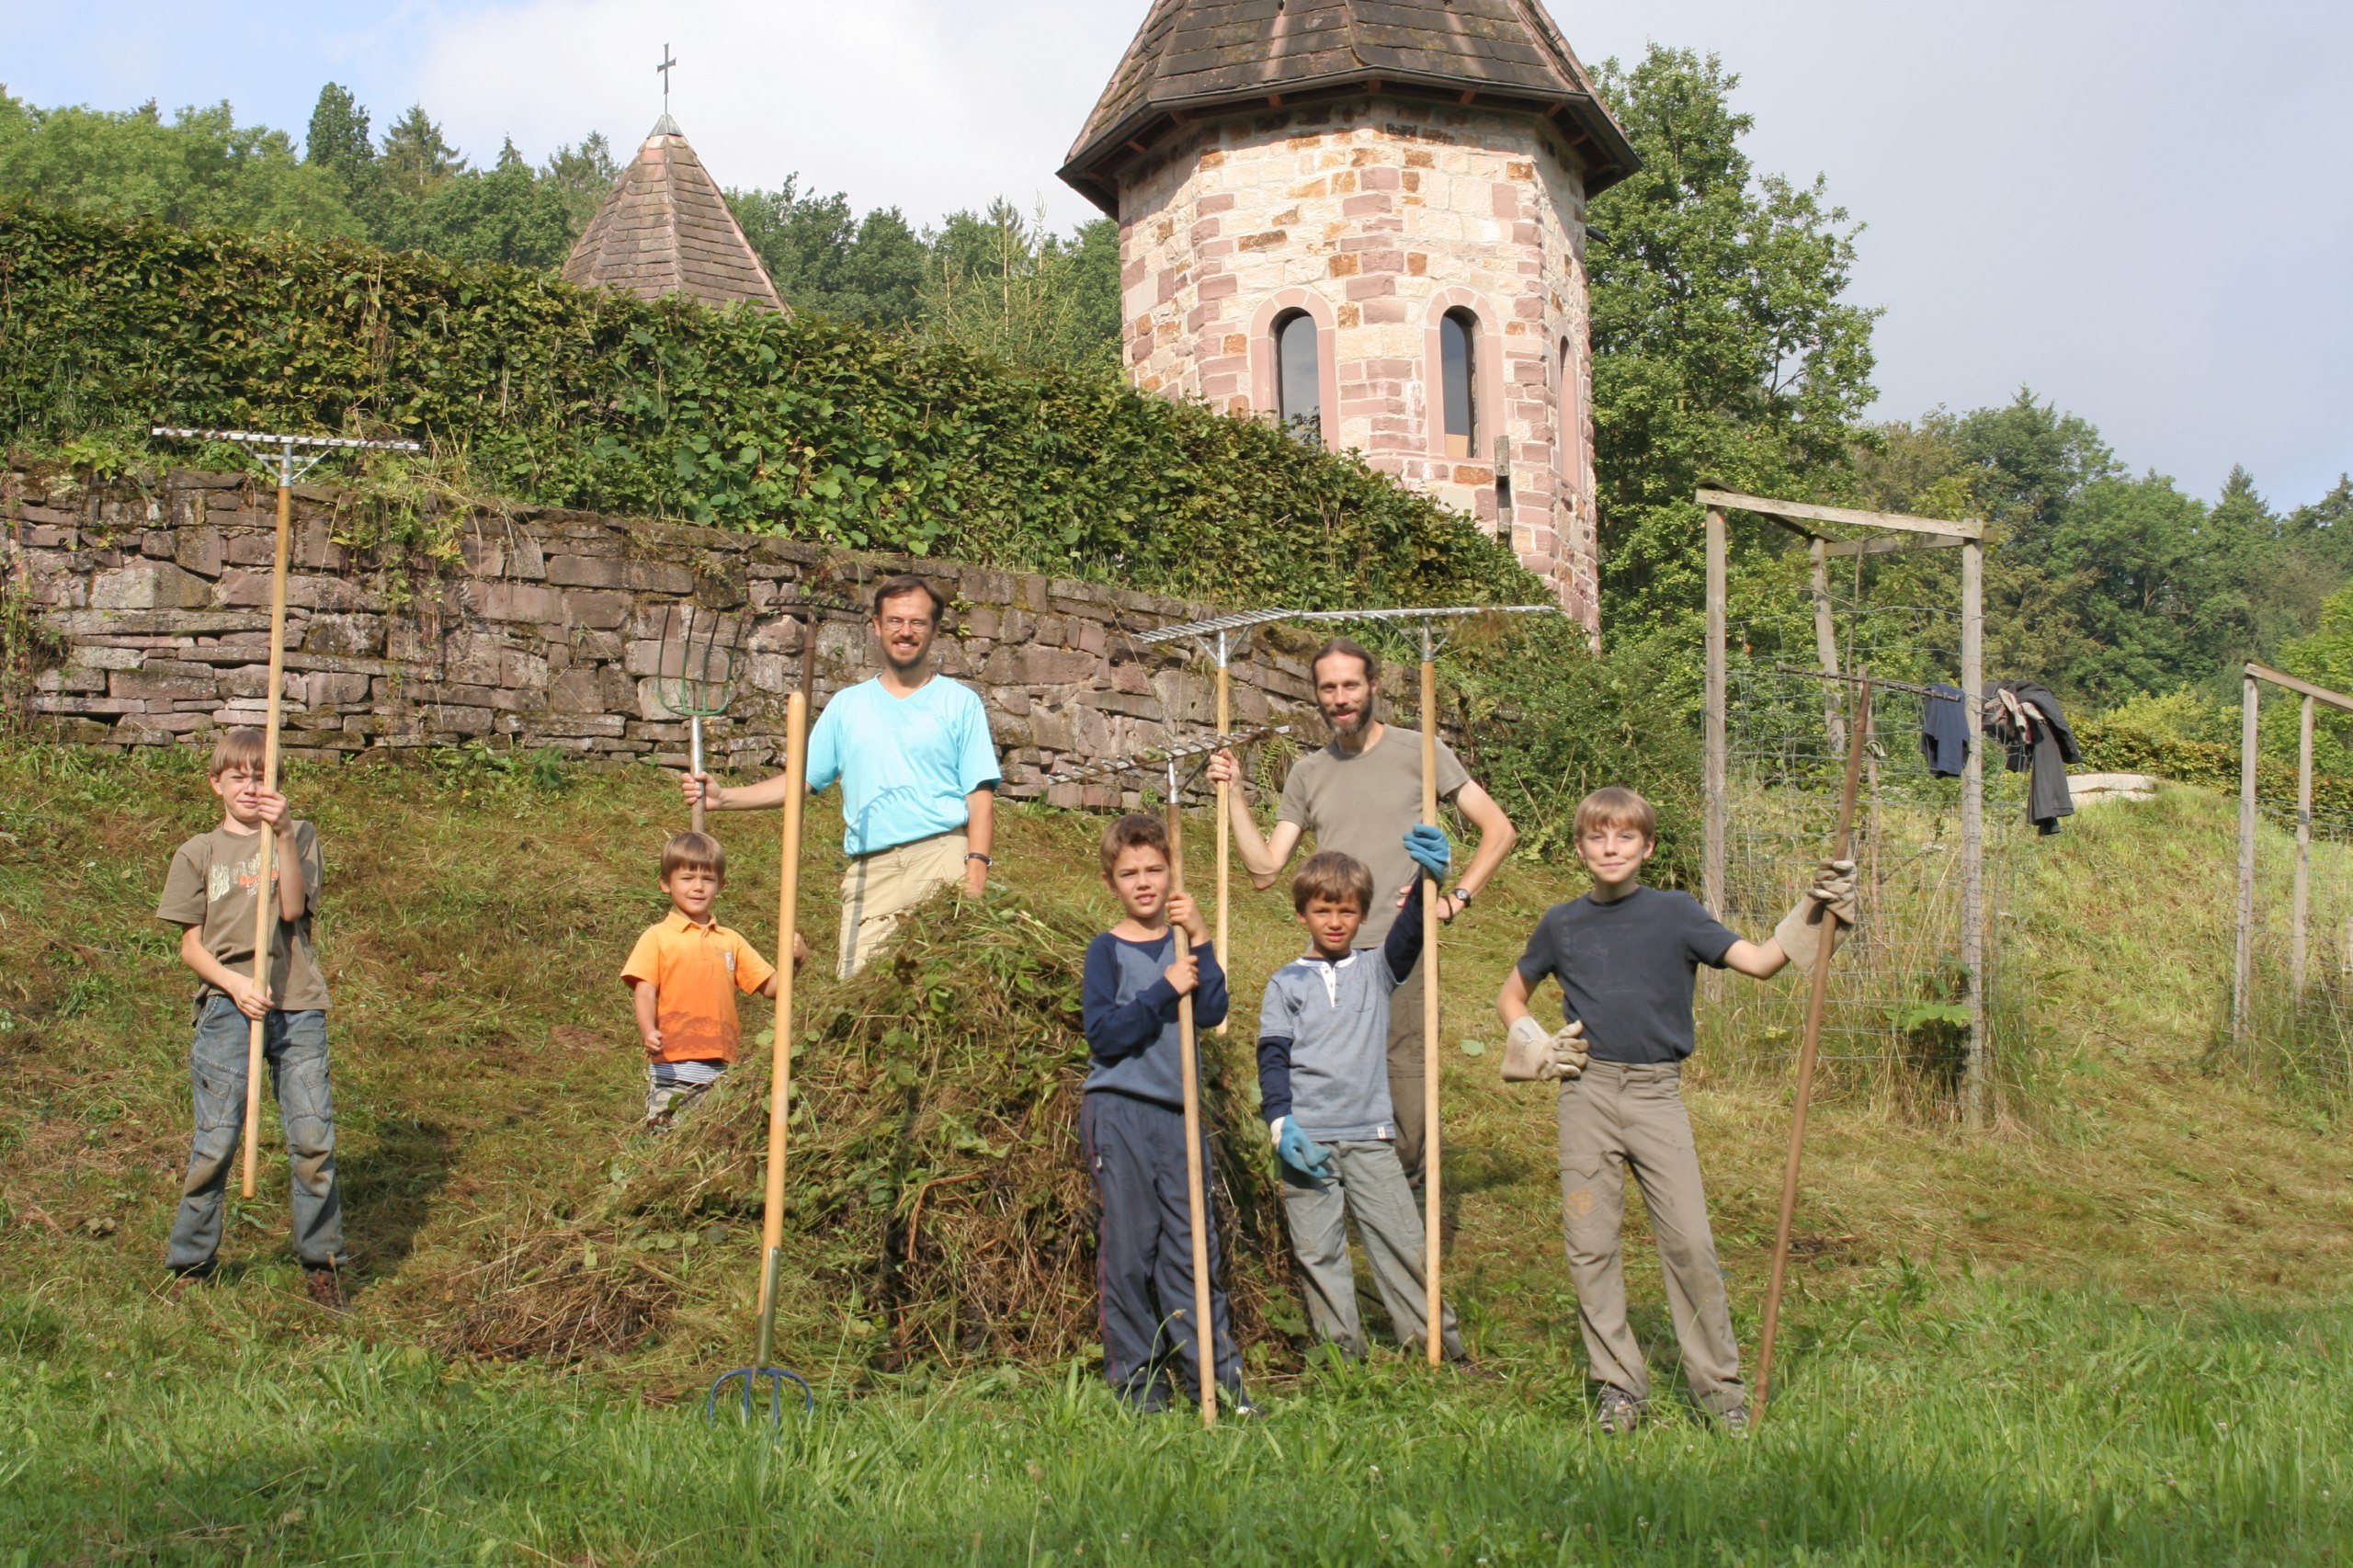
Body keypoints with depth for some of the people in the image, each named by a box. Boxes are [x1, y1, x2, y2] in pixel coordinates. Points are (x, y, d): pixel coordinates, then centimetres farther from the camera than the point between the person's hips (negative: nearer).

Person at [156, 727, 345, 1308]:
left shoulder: (298, 837, 11)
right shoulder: (199, 852, 11)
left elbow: (293, 908, -5)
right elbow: (190, 944, 7)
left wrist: (282, 833, -14)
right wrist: (236, 983, -10)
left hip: (298, 1006, 1)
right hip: (227, 1005, 0)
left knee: (313, 1136, -2)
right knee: (216, 1139, -2)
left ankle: (321, 1261, 10)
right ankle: (190, 1261, 11)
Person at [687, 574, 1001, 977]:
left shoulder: (960, 703, 10)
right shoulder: (847, 705, 19)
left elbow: (980, 794, 3)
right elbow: (801, 779, 17)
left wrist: (976, 872, -10)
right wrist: (724, 798, 4)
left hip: (942, 857, -2)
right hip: (869, 869, 3)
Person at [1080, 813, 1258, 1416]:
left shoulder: (1184, 941, 10)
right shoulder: (1108, 950, 0)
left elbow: (1211, 1013, -6)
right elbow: (1104, 1034, -12)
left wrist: (1200, 941, -13)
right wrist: (1164, 990, -17)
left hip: (1178, 1111, 3)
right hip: (1119, 1111, -3)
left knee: (1193, 1246, 5)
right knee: (1130, 1249, 0)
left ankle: (1217, 1378, 10)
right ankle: (1137, 1382, 8)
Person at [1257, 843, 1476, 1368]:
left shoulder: (1376, 970, 9)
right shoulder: (1286, 984, 7)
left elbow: (1409, 935, -10)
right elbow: (1272, 1059, 2)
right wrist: (1281, 1124, -12)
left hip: (1370, 1136, 0)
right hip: (1307, 1140, 0)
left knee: (1403, 1242, 0)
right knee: (1318, 1253, 3)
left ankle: (1437, 1345, 9)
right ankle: (1342, 1355, 13)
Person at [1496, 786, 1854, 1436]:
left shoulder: (1675, 913, 3)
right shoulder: (1562, 923, 8)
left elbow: (1759, 961, -8)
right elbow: (1510, 998, 22)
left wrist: (1814, 911, -19)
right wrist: (1537, 1048, 6)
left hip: (1657, 1094, -2)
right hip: (1586, 1094, 2)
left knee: (1690, 1243, -5)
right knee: (1590, 1246, 2)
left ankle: (1718, 1383, 9)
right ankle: (1618, 1384, 14)